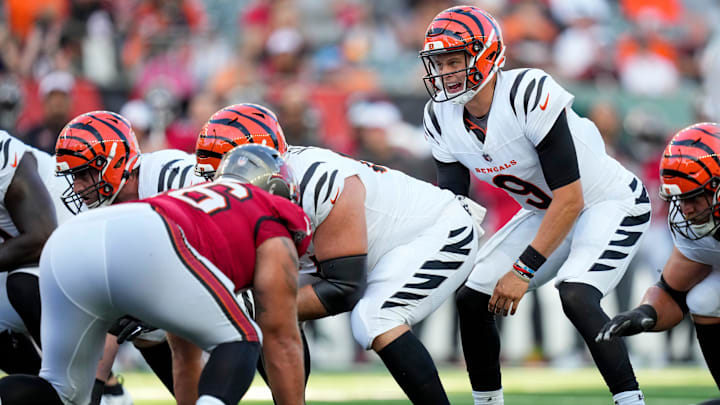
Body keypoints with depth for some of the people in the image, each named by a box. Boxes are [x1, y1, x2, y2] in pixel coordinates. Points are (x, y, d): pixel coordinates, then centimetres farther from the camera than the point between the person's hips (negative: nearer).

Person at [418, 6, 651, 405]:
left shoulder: (531, 95, -32)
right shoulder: (443, 120, -9)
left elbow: (570, 200, -29)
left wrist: (523, 270, -29)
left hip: (611, 204, -8)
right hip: (545, 212, 8)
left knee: (576, 296, -30)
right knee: (471, 296, 0)